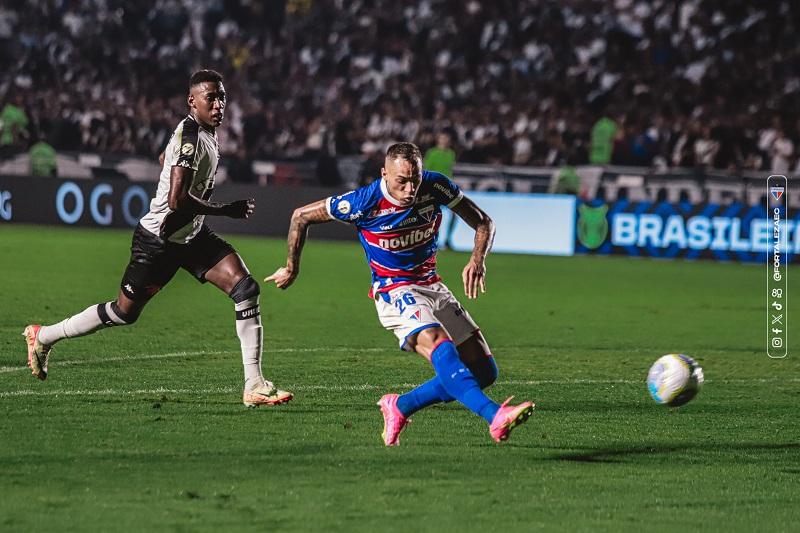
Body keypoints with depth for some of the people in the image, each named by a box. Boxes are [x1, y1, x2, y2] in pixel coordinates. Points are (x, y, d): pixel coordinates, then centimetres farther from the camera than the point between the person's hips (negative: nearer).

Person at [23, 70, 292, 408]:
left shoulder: (206, 131, 4)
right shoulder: (191, 136, -25)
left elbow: (165, 157, 25)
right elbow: (177, 200, -33)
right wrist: (229, 211, -22)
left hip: (193, 235, 8)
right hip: (158, 240, -8)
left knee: (246, 289, -10)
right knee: (124, 312, 7)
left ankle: (254, 386, -10)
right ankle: (42, 336, 30)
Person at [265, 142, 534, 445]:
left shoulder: (435, 186, -11)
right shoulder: (365, 202, -19)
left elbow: (484, 223, 0)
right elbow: (301, 216, -5)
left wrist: (478, 259, -20)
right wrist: (292, 268, 7)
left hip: (431, 285, 6)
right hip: (394, 291, -6)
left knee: (484, 371, 1)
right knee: (441, 348, -35)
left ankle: (399, 407, 9)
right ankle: (495, 417, -49)